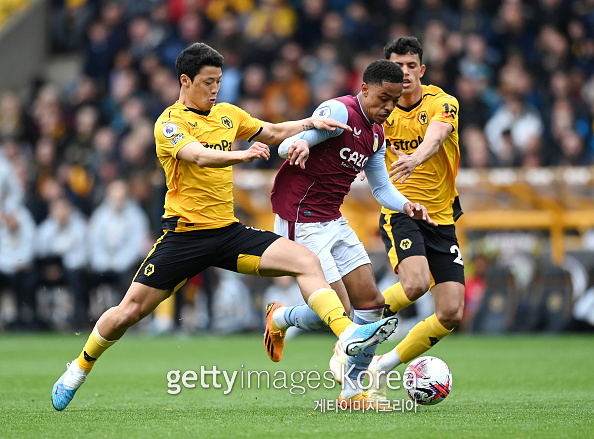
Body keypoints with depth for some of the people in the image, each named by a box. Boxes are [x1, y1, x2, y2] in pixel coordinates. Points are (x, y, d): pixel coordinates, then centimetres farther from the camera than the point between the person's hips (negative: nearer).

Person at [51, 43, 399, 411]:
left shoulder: (227, 113, 11)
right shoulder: (170, 122, -9)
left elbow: (273, 133, 24)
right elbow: (200, 156, -28)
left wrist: (310, 123, 6)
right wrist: (242, 155, -44)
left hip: (228, 230, 5)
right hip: (185, 235, -5)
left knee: (307, 262, -15)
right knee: (129, 312, -3)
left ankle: (348, 334, -26)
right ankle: (79, 370, 20)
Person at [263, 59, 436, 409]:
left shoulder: (376, 133, 12)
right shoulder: (340, 111, -16)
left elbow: (381, 187, 19)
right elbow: (285, 146, -23)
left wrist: (405, 205, -3)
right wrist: (299, 144, -48)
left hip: (334, 222, 9)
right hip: (301, 223, -9)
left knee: (371, 304, 4)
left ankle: (353, 392, 15)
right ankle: (279, 319, 19)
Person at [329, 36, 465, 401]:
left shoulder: (442, 103, -8)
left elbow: (436, 133, -30)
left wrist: (415, 158, -52)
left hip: (442, 219, 1)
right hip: (400, 213, -1)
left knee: (452, 314, -7)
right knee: (415, 282, -30)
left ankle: (383, 366, 10)